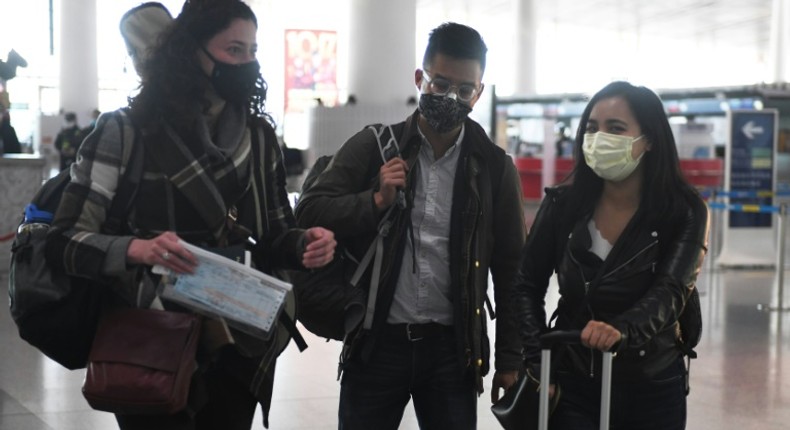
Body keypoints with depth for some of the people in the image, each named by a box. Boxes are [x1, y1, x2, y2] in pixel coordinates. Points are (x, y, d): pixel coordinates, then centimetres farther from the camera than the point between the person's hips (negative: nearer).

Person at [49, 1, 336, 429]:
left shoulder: (260, 136, 5)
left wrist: (304, 244, -12)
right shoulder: (125, 131, -9)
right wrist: (135, 249, -31)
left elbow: (273, 234, 11)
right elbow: (65, 238, -12)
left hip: (240, 349, 4)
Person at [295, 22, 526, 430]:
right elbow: (308, 212, -3)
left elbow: (511, 269, 5)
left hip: (453, 348, 1)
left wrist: (510, 359, 3)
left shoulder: (494, 166, 3)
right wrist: (376, 200, -18)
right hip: (377, 342, 0)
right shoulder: (374, 147, 1)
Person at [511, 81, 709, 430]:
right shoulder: (563, 204, -3)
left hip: (650, 391, -1)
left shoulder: (684, 213, -9)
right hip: (572, 385, 1)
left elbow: (670, 292, -22)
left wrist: (622, 330, -42)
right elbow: (528, 287, 1)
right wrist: (538, 363, -11)